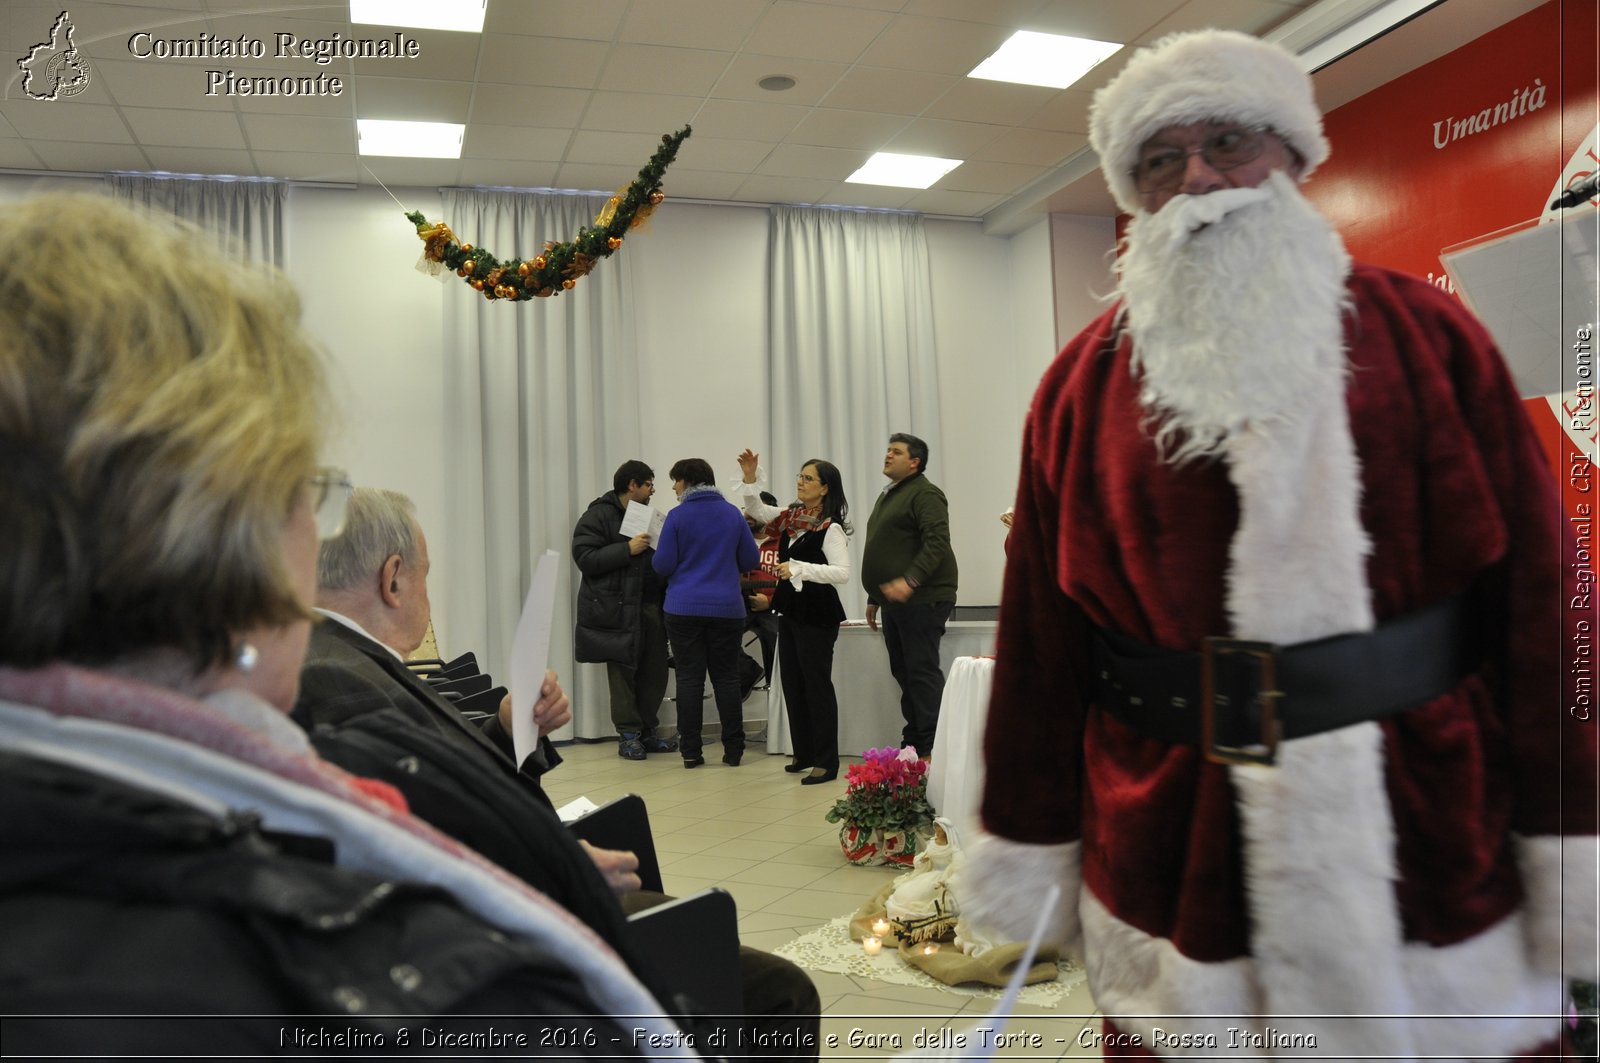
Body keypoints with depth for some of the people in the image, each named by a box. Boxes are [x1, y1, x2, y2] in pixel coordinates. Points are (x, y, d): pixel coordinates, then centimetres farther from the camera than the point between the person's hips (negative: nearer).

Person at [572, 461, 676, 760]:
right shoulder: (598, 515, -3)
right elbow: (584, 558, -14)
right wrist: (627, 549, -18)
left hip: (650, 605, 7)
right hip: (617, 609, -7)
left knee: (654, 671, 5)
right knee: (623, 671, -3)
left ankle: (646, 732, 15)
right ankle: (628, 735, 6)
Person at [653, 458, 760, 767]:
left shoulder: (678, 516, -5)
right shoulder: (732, 513, 5)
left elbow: (662, 565, -6)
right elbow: (750, 560, 9)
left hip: (684, 609, -2)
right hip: (727, 608, 2)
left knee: (689, 678, 3)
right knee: (726, 678, 8)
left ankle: (690, 751, 4)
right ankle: (733, 751, 9)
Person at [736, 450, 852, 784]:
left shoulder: (830, 528, -15)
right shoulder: (791, 518, 8)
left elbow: (843, 573, -24)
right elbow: (756, 509, 21)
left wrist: (799, 568, -26)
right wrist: (750, 477, 6)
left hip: (817, 614, -9)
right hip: (790, 609, 9)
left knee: (817, 685, -4)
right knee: (792, 683, 15)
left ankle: (827, 762, 4)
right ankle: (804, 753, 27)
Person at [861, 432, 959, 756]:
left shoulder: (925, 494, -7)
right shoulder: (887, 496, 23)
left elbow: (937, 543, -20)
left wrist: (910, 580, -30)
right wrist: (874, 598, 26)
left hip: (920, 600, -9)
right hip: (894, 600, 9)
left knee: (922, 671, -10)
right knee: (903, 672, 10)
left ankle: (932, 748, -7)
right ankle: (912, 742, 17)